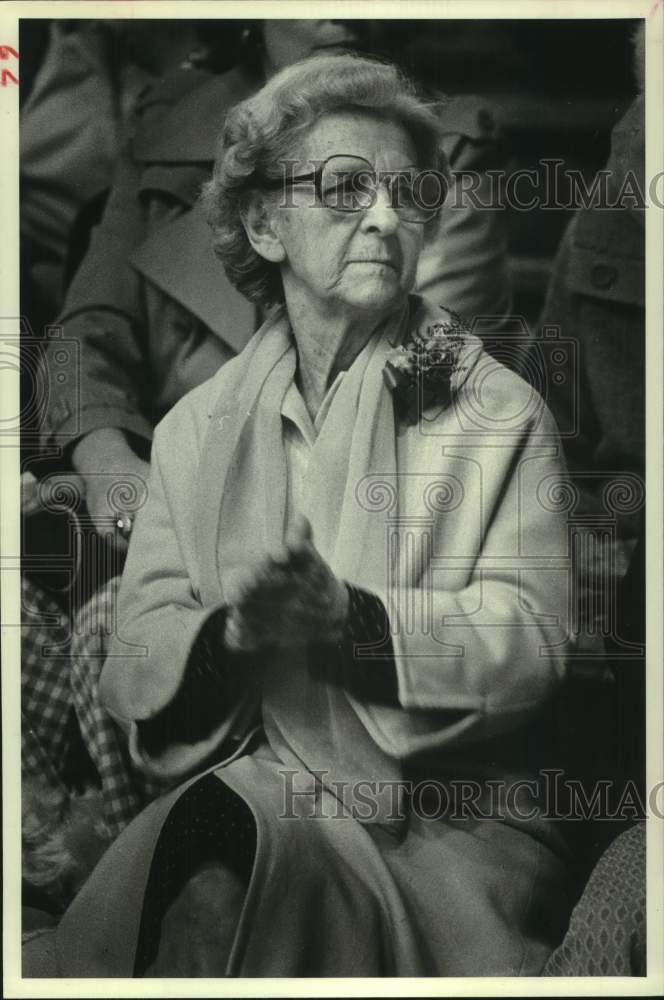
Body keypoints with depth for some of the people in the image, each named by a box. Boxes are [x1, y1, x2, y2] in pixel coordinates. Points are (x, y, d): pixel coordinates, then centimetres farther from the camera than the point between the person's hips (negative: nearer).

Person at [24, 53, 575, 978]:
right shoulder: (196, 429, 9)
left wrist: (348, 617, -25)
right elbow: (134, 670, 3)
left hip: (448, 826, -1)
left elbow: (532, 642, -9)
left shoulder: (502, 415, 3)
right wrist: (231, 633, -20)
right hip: (242, 795, 2)